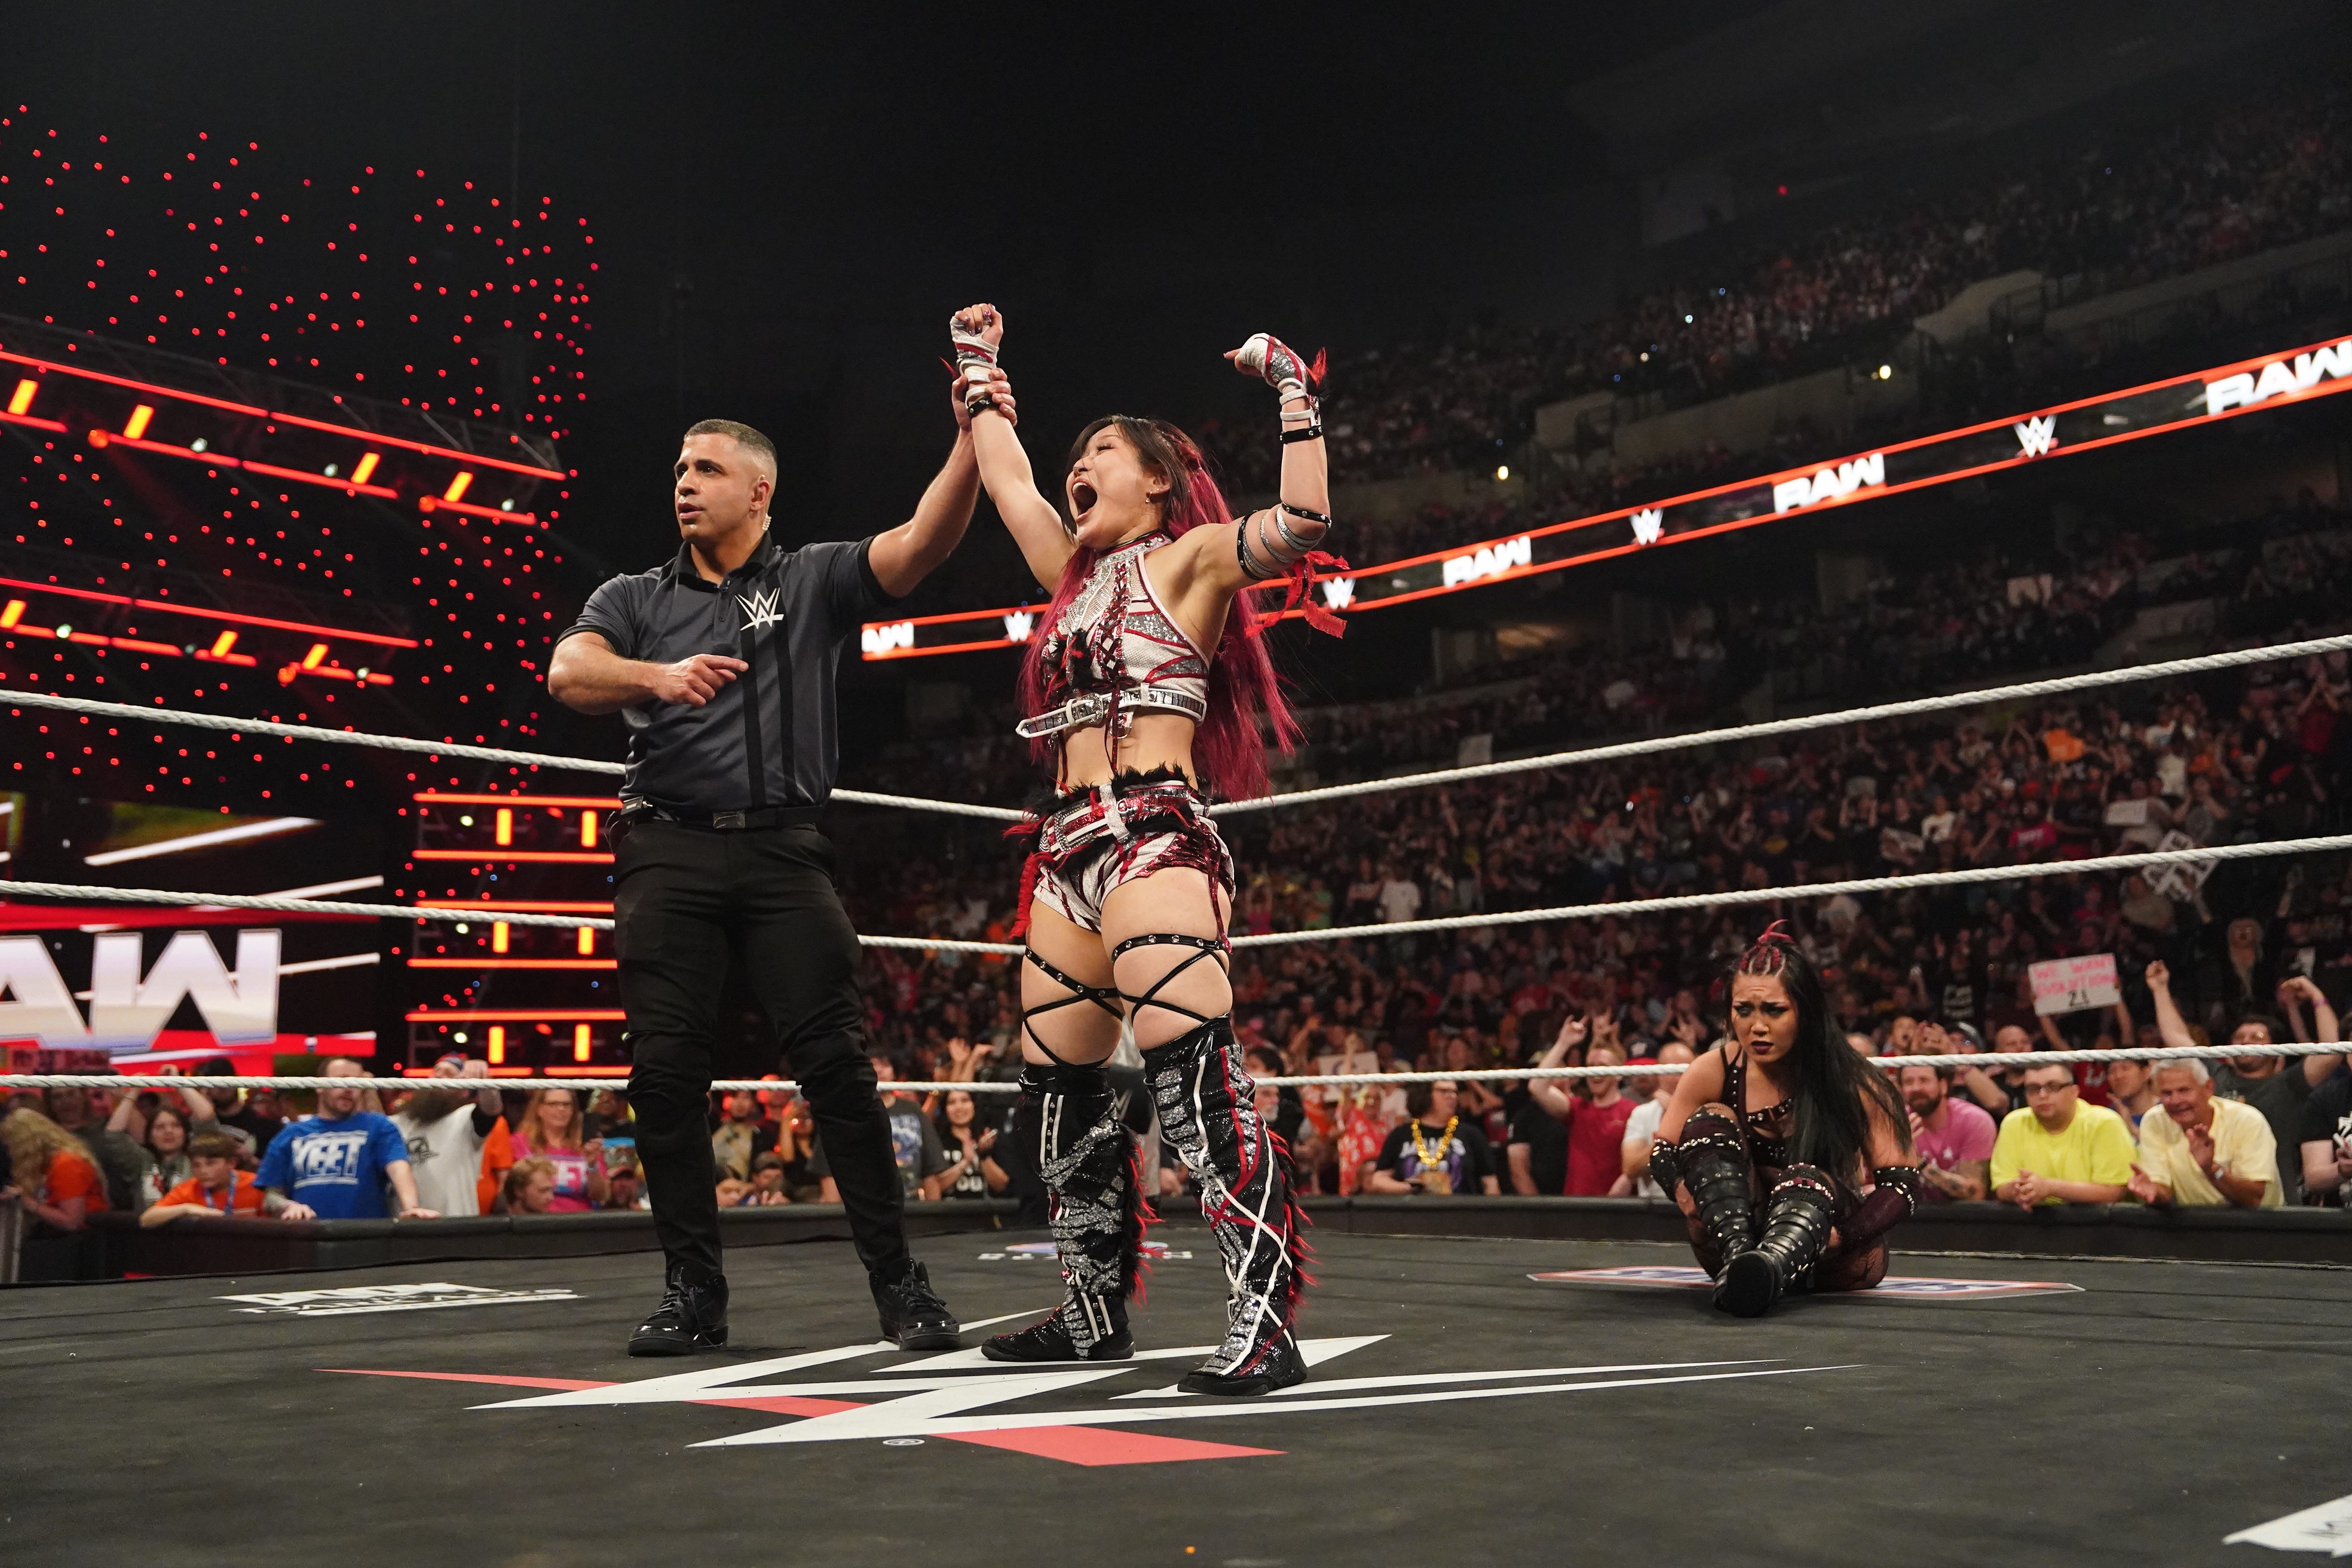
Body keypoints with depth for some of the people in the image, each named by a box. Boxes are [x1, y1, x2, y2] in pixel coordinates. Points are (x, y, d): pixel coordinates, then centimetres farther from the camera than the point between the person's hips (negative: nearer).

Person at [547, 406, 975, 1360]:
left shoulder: (813, 581, 12)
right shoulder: (634, 599, 17)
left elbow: (921, 542, -4)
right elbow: (568, 673, -2)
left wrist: (971, 443, -19)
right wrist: (656, 675, -23)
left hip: (784, 853, -2)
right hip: (668, 853, 2)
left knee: (836, 1061, -8)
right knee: (666, 1073, -1)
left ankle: (897, 1281, 0)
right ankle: (693, 1290, 10)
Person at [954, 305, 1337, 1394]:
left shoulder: (1188, 558, 4)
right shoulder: (1076, 571, 24)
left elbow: (1299, 523, -13)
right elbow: (1005, 477, 36)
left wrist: (1293, 392, -9)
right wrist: (979, 374, 43)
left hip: (1154, 836, -8)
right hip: (1069, 849, 8)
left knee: (1199, 1076, -19)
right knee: (1060, 1092, 10)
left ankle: (1265, 1325, -20)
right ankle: (1095, 1314, 22)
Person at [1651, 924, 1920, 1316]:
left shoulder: (1853, 1084, -12)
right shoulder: (1714, 1071, -6)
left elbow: (1903, 1183, -13)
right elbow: (1663, 1154, 4)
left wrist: (1841, 1236, -31)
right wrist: (1684, 1191, -21)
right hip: (1730, 1233, 3)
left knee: (1806, 1180, -35)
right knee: (1711, 1122, -19)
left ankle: (1768, 1270, -69)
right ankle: (1739, 1256, -43)